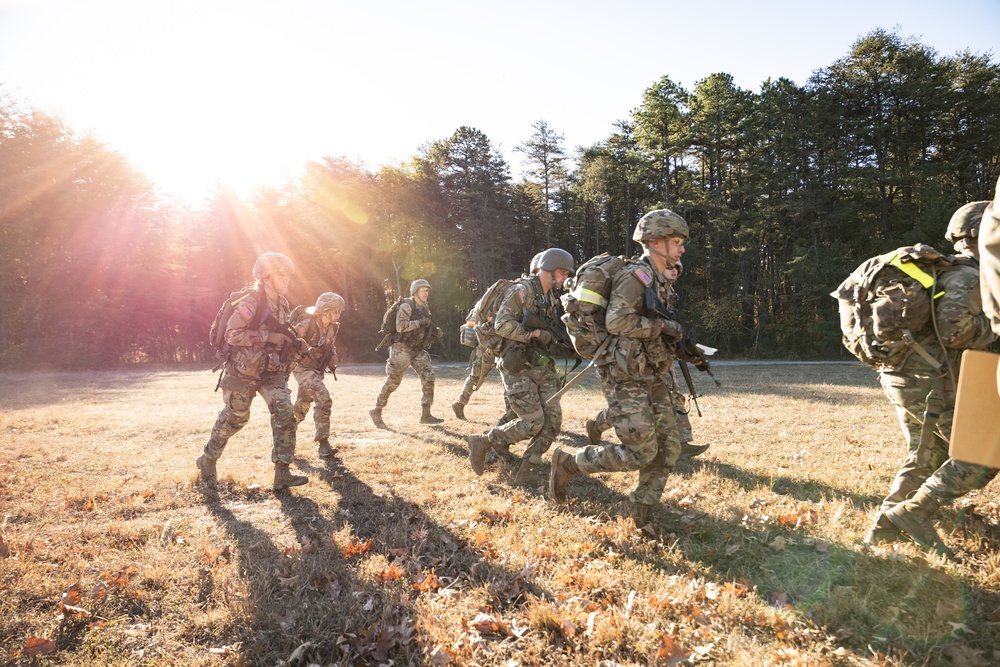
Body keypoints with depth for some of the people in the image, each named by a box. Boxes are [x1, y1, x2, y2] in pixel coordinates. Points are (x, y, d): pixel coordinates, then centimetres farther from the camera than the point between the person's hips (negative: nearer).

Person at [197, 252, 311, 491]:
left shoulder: (282, 303, 6)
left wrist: (295, 342, 3)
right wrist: (268, 337, -26)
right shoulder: (250, 303, -18)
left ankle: (282, 473, -9)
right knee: (233, 419, 9)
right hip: (244, 372, -6)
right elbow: (232, 334, -24)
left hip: (272, 372, 6)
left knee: (285, 414, -11)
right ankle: (207, 460, 35)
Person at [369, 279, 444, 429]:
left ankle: (426, 415, 0)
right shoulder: (406, 306, -14)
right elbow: (400, 326, -26)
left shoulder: (425, 308, 11)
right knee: (393, 381, -3)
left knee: (428, 376, -4)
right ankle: (376, 411, 13)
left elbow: (427, 327, 20)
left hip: (417, 350, 7)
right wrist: (420, 322, -26)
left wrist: (436, 331, -1)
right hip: (402, 349, -7)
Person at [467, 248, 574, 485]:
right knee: (533, 422, -12)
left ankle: (527, 471, 10)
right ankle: (482, 442, 7)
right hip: (517, 366, -8)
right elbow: (502, 324, -20)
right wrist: (534, 334, -22)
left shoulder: (550, 297, 16)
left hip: (540, 365, 8)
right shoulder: (522, 290, -11)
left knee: (553, 419, -2)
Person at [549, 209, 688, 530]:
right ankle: (569, 462, 8)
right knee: (640, 452, -9)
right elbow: (617, 321, -26)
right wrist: (664, 326, -18)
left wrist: (682, 345, 15)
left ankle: (642, 516, 18)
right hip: (626, 380, -9)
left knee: (668, 448, 6)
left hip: (652, 378, 9)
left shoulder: (660, 281, 16)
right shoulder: (636, 275, -14)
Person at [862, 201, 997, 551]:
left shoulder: (945, 271, 17)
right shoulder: (967, 278, -13)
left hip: (903, 377, 10)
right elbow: (954, 330, -24)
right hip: (929, 383, -10)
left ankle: (884, 527, 17)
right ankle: (915, 511, -3)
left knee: (926, 455, 20)